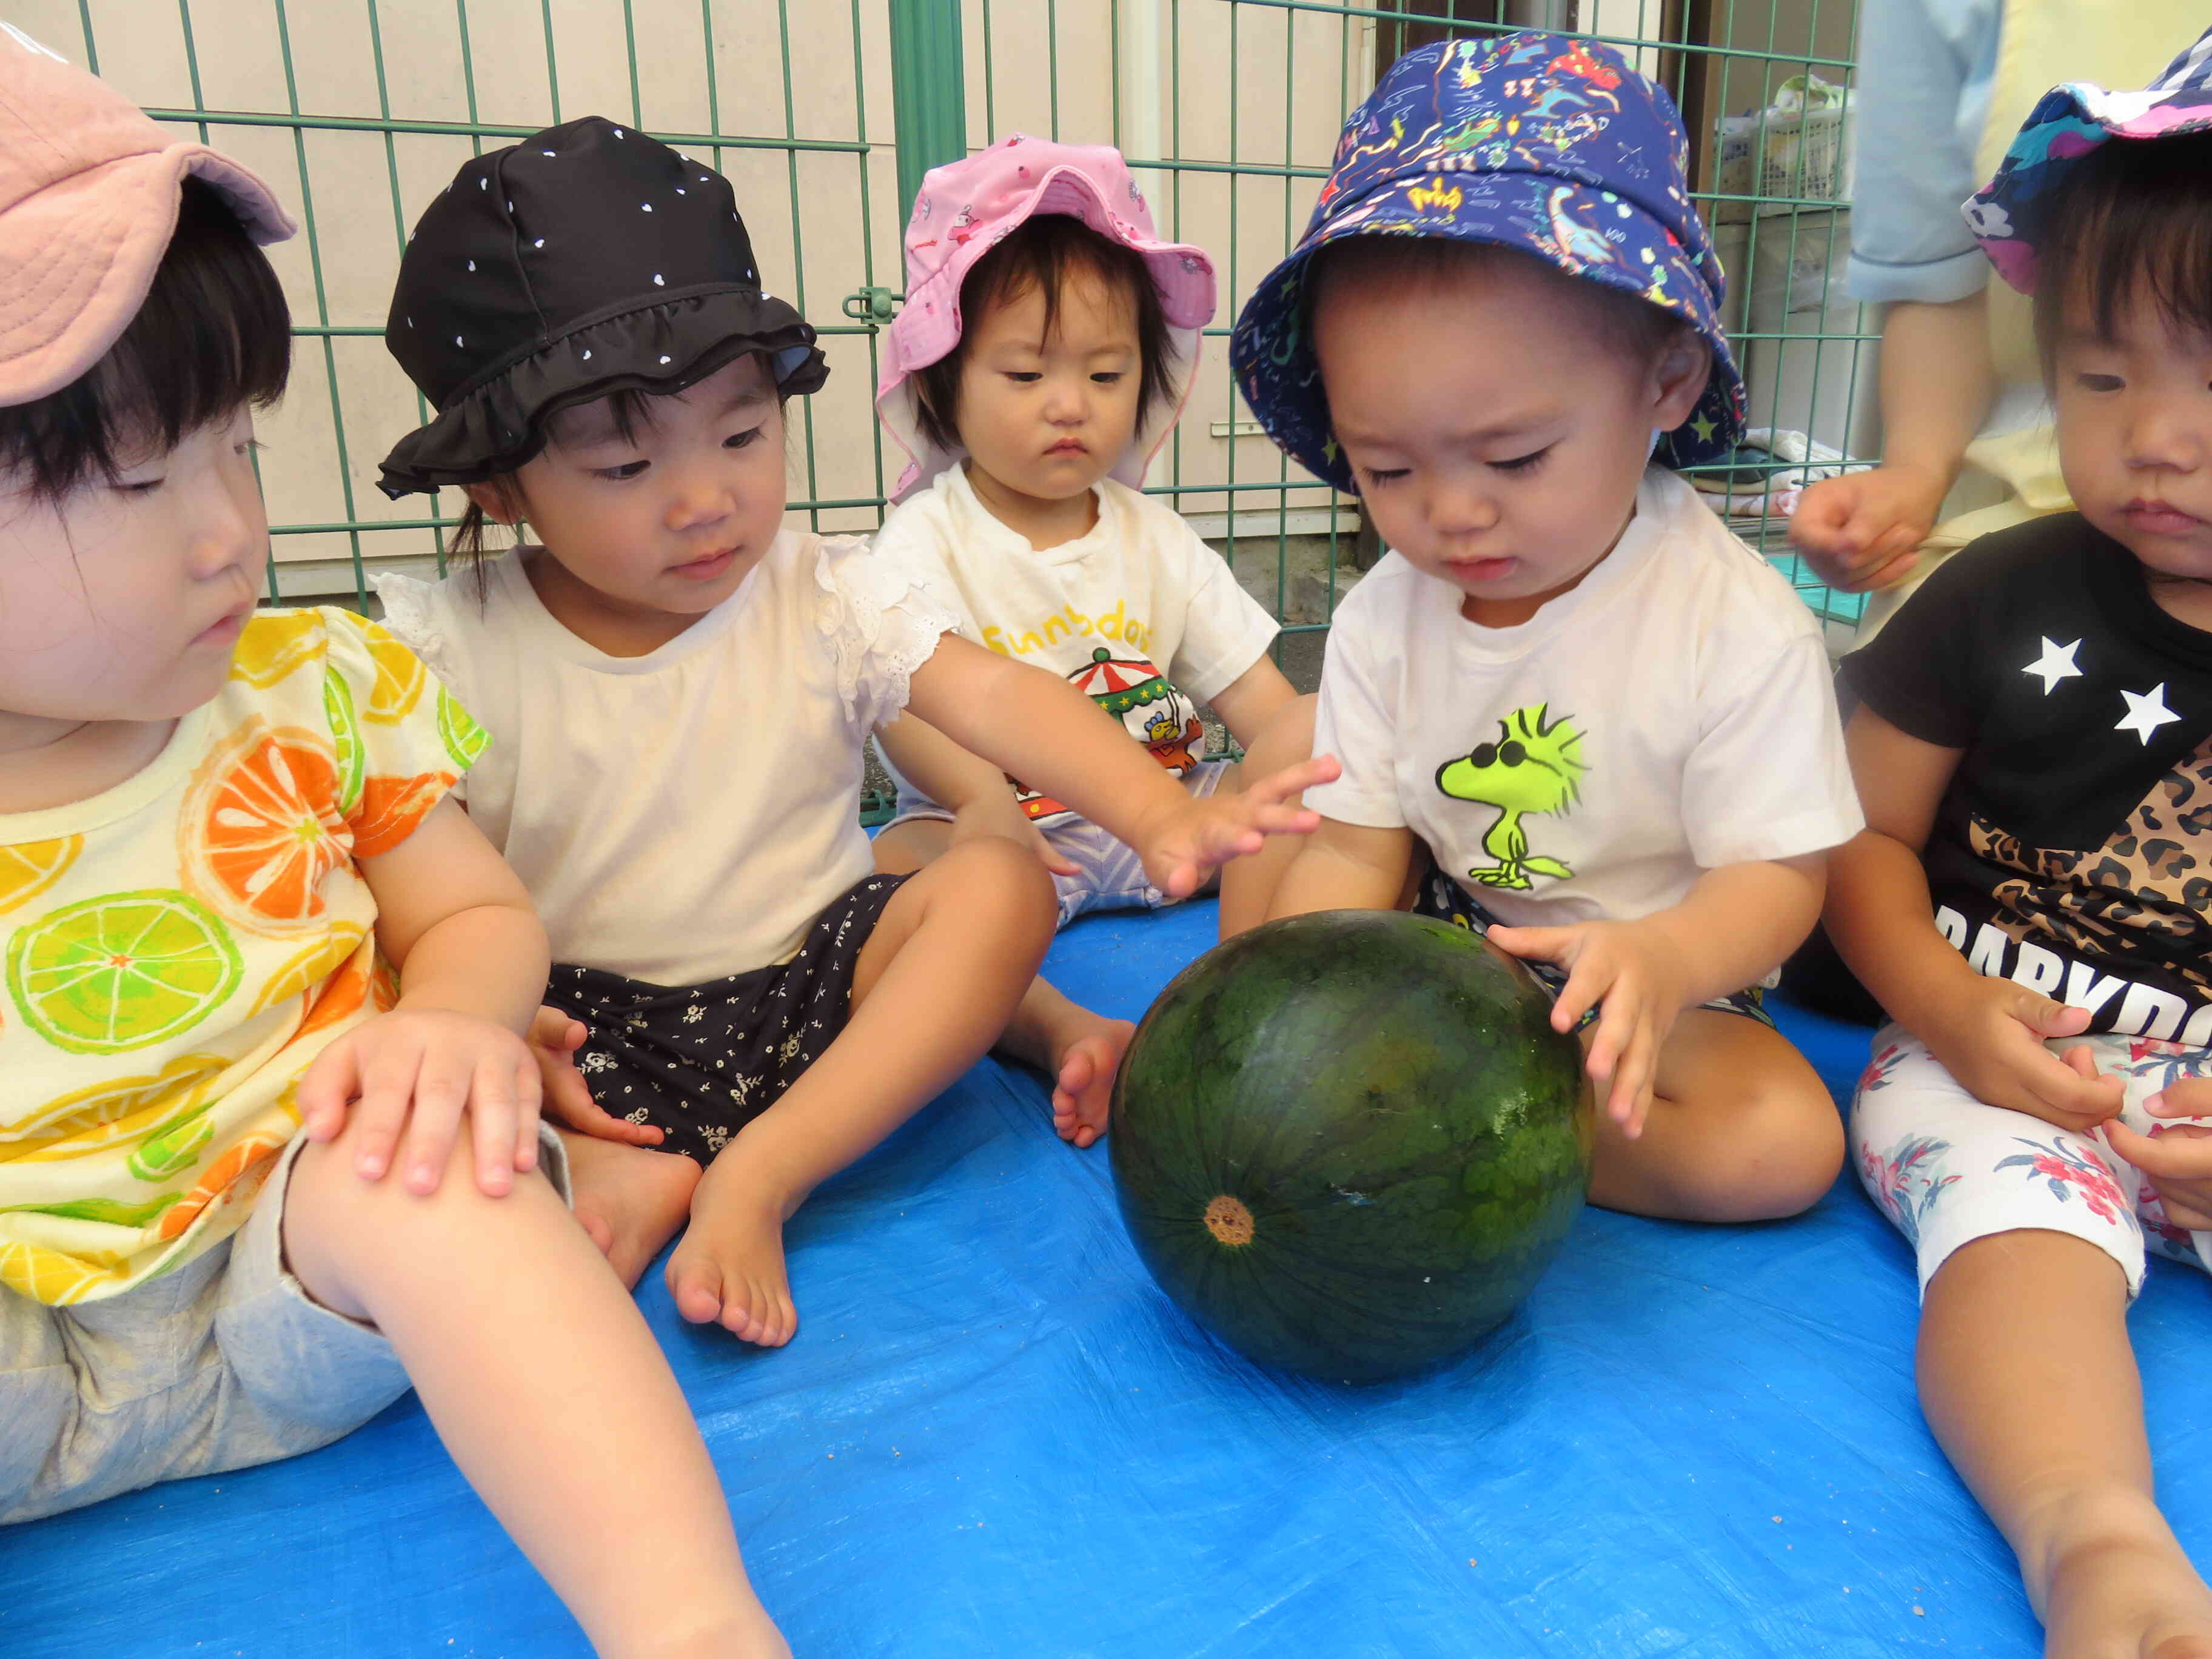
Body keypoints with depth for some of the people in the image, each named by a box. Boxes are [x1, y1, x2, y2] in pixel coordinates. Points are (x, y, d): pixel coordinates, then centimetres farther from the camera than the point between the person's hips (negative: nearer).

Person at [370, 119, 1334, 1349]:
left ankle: (758, 1177, -25)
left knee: (1003, 882, -23)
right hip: (582, 1026, 0)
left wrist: (1159, 812, -36)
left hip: (809, 989, 1)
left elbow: (992, 694, -19)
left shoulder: (830, 596, -5)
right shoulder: (450, 649, -5)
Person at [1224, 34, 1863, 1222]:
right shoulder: (1383, 619, -10)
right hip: (1440, 931, 3)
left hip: (1643, 976, -2)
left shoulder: (1739, 629, -22)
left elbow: (1776, 874, -19)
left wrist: (1663, 961, -41)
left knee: (1785, 1142, -27)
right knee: (1291, 746, -8)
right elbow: (1353, 849, -10)